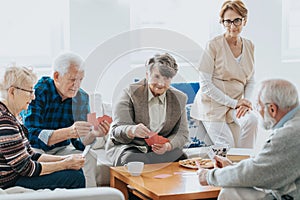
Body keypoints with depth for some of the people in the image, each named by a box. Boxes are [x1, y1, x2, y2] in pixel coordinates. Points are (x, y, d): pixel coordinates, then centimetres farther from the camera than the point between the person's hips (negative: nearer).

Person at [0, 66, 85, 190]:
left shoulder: (12, 116, 12)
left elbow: (30, 155, 14)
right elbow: (26, 168, -20)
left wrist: (65, 159, 3)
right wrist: (65, 164, -12)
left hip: (17, 173, 10)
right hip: (10, 182, -10)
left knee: (77, 170, 9)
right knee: (76, 178, -13)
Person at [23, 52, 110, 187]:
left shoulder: (82, 98, -3)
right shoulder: (38, 92, -20)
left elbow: (79, 143, -5)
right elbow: (32, 135, -30)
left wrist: (93, 134, -29)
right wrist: (68, 132, -43)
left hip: (60, 150, 4)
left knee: (90, 157, -21)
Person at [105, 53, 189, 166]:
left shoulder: (179, 99, 5)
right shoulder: (130, 93, -7)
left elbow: (182, 133, 3)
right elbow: (117, 130, -17)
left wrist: (168, 145, -22)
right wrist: (131, 131, -43)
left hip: (160, 149, 4)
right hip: (129, 148, -3)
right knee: (130, 159, -38)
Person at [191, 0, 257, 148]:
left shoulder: (249, 47, 5)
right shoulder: (214, 46, -11)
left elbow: (250, 81, 13)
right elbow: (205, 84, -14)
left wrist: (245, 101, -8)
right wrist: (234, 103, -17)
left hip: (236, 104, 4)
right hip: (213, 104, -4)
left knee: (251, 120, -25)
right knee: (227, 148, -14)